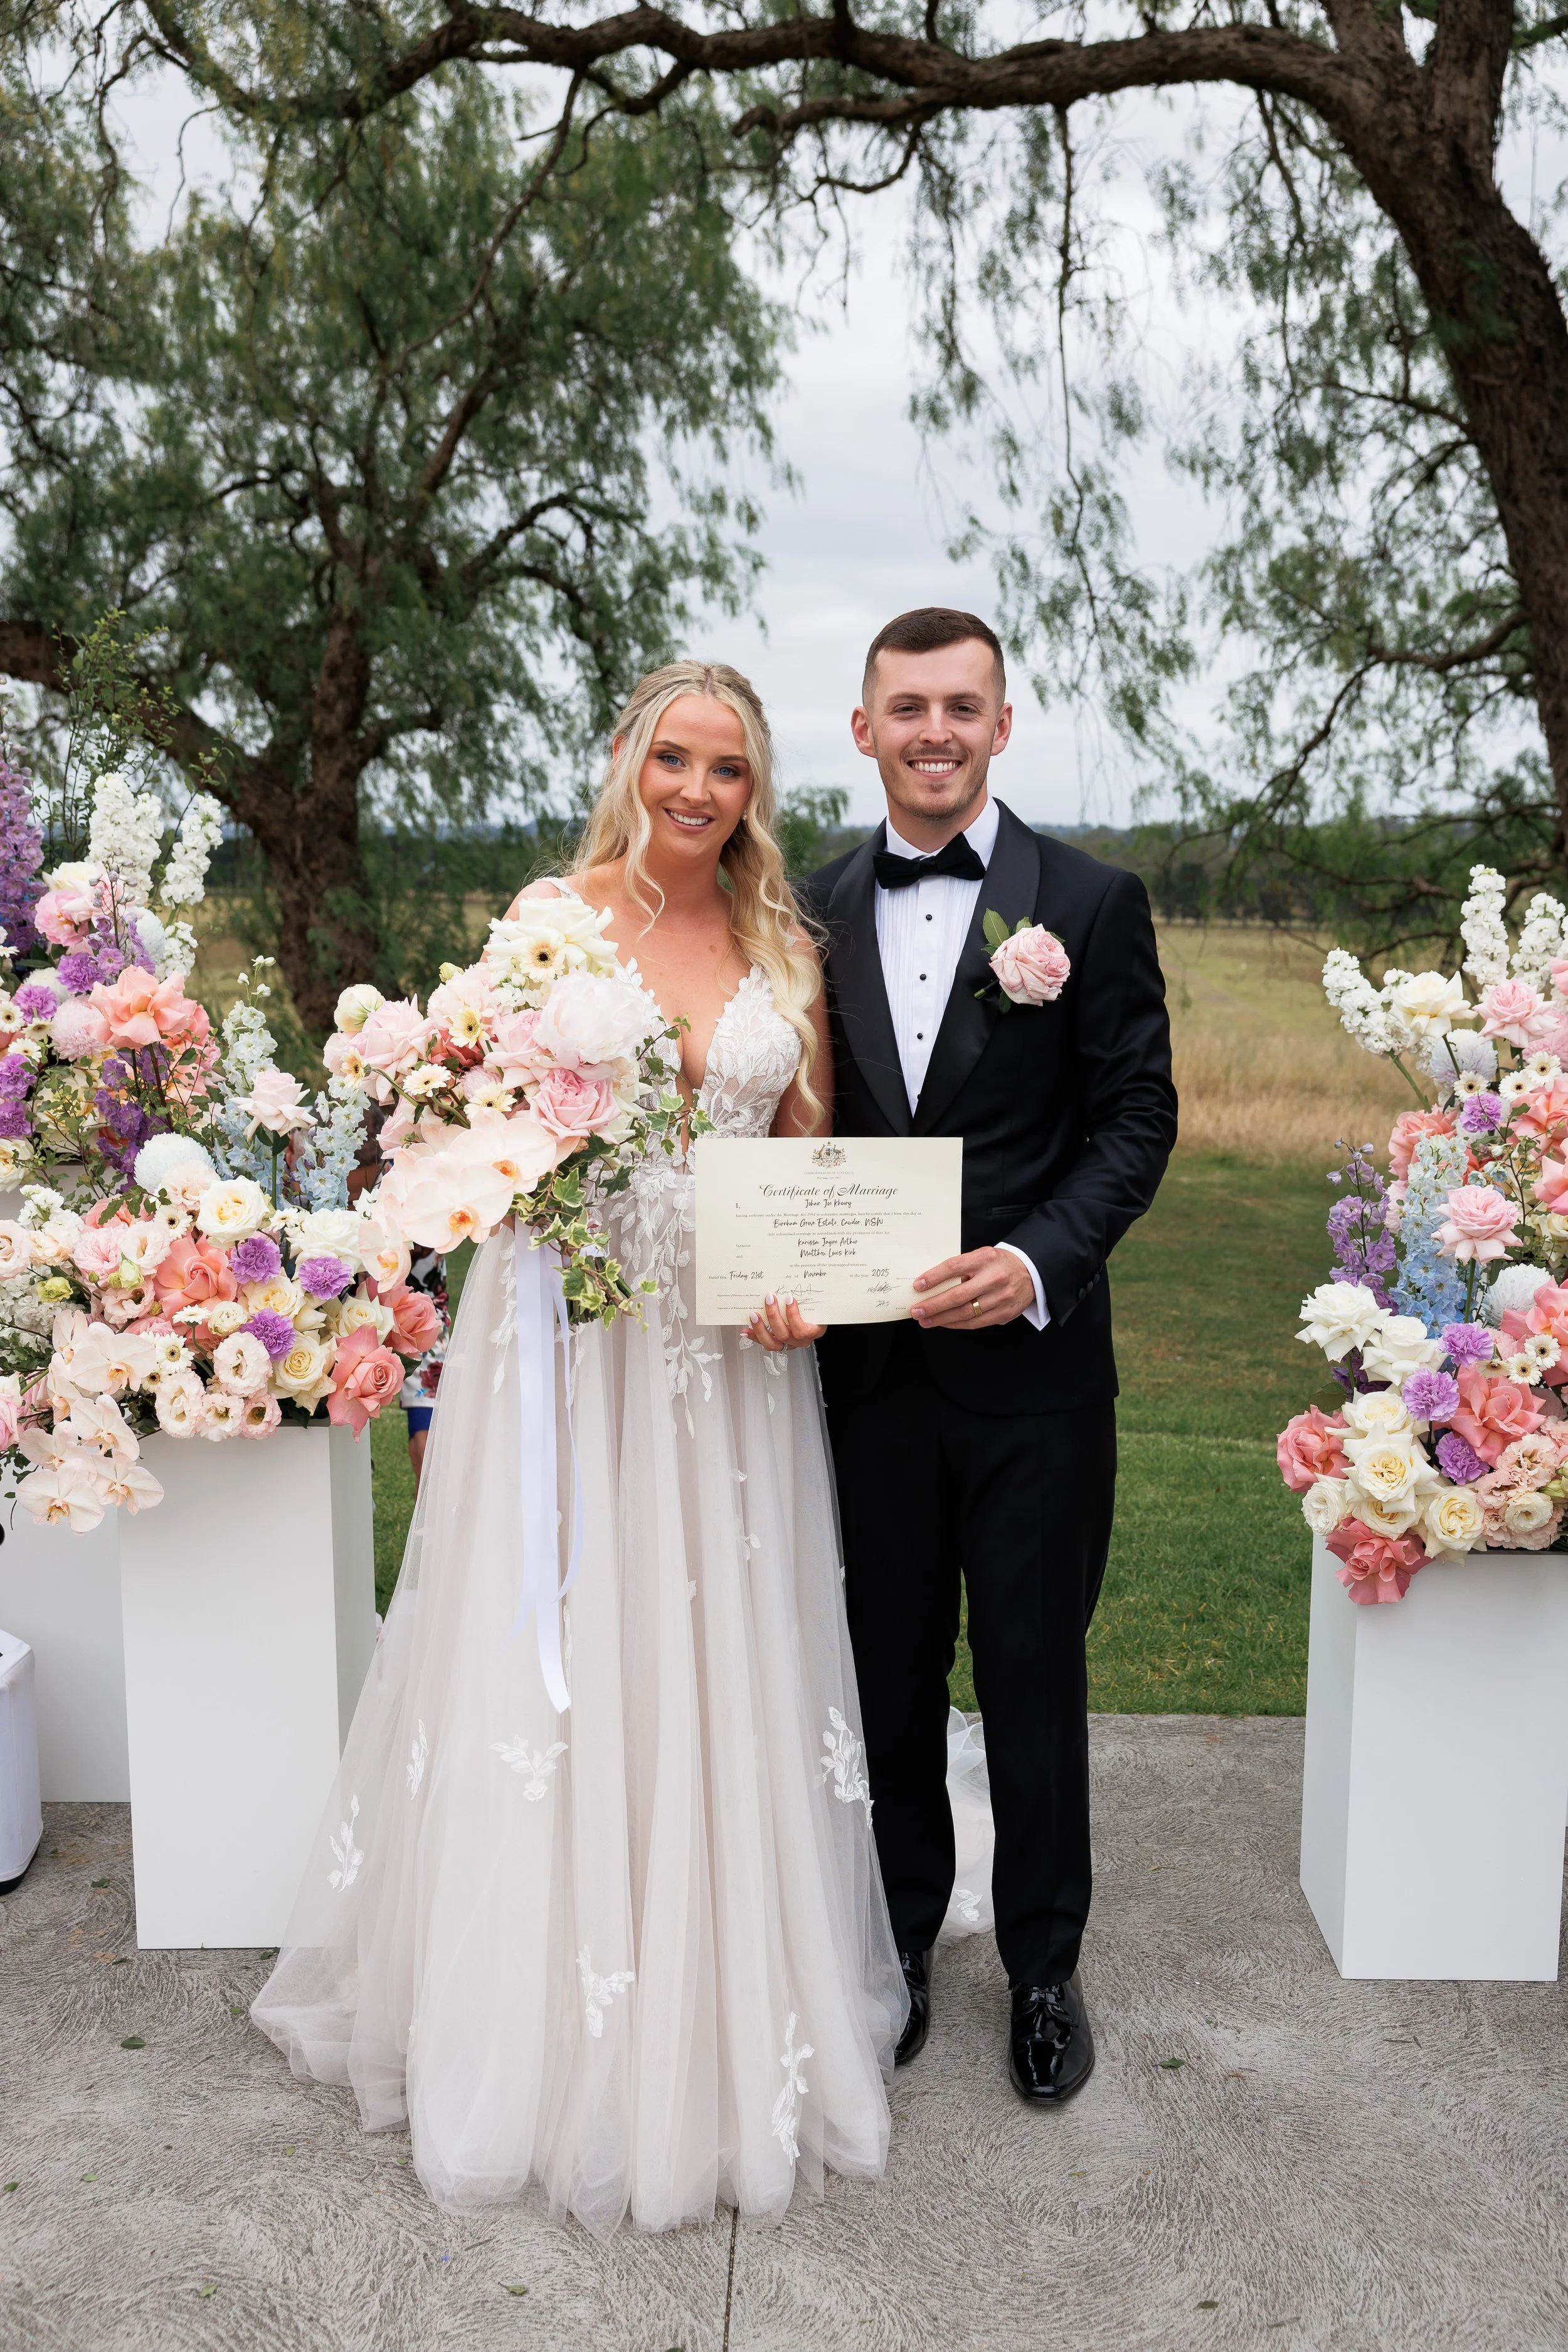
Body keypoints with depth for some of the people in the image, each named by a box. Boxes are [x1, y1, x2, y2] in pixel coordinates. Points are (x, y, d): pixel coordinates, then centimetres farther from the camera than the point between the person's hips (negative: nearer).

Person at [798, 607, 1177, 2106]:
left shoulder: (1092, 903, -3)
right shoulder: (816, 913, 6)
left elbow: (1136, 1120, -5)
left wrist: (1037, 1262, -19)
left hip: (1033, 1360, -2)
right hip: (870, 1363, 3)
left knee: (1034, 1674, 11)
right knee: (891, 1672, 16)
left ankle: (1044, 1967, 33)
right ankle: (900, 1939, 37)